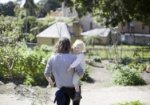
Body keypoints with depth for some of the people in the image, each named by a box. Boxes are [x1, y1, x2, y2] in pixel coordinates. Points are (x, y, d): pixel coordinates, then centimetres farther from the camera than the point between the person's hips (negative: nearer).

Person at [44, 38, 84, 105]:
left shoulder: (52, 58, -9)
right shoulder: (72, 57, -20)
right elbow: (80, 72, -24)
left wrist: (50, 81, 17)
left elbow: (46, 73, -4)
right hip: (73, 87, -3)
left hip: (61, 87, 3)